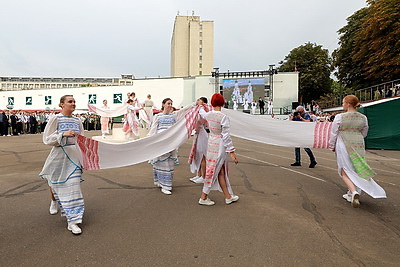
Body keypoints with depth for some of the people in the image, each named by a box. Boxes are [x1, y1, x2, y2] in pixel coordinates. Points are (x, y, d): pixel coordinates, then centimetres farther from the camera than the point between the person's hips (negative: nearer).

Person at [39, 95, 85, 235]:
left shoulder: (77, 121, 6)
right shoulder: (55, 119, -6)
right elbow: (47, 139, -9)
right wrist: (63, 134, -22)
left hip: (73, 157, 3)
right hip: (59, 156, -3)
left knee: (73, 186, 1)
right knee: (55, 183, 12)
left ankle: (72, 221, 10)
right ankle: (54, 202, 43)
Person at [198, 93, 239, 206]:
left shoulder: (208, 114, 1)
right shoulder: (223, 117, -19)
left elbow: (202, 113, 26)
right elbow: (226, 136, -19)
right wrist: (231, 151, -13)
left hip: (211, 143, 7)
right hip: (220, 145, -7)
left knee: (221, 171, 14)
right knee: (213, 171, 3)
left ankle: (228, 196, 25)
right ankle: (203, 197, 14)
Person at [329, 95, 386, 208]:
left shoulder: (340, 117, -11)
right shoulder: (363, 118, 3)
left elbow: (334, 133, -4)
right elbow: (364, 134, 15)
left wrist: (332, 146, 8)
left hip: (344, 146, -5)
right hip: (359, 146, 5)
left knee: (345, 171, 3)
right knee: (356, 170, 15)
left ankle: (354, 192, -17)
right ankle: (351, 194, 23)